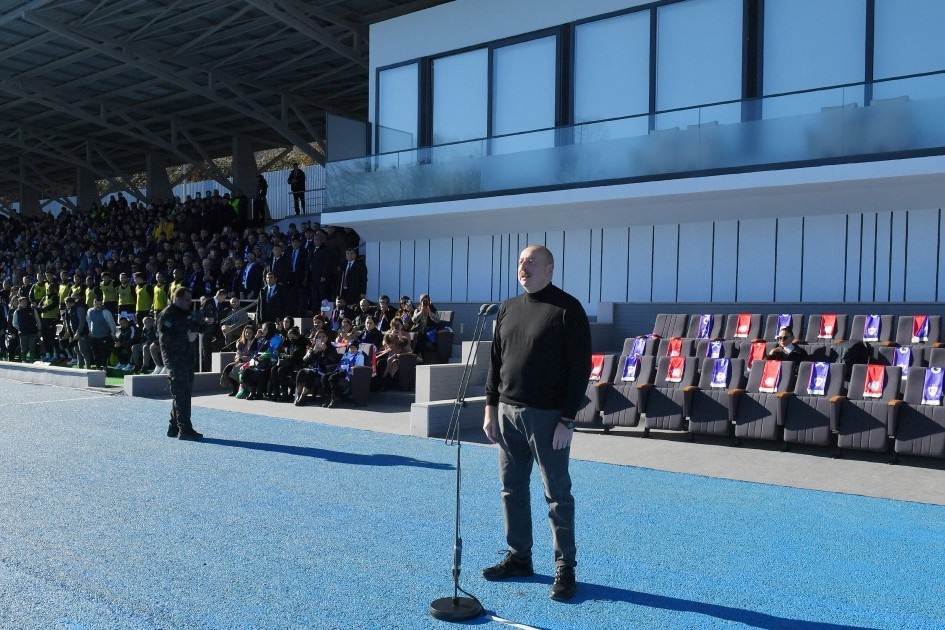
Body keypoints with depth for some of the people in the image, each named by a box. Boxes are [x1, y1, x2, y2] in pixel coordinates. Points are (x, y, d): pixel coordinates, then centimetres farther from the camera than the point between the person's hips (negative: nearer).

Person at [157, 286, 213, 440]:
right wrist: (186, 338, -23)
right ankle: (185, 430, -8)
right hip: (174, 359, -9)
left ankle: (174, 427, 23)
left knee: (183, 393, 14)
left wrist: (205, 324, -4)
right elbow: (165, 338, -20)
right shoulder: (167, 315, -10)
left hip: (187, 357, 9)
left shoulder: (186, 313, 16)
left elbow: (201, 328, 17)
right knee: (182, 394, -10)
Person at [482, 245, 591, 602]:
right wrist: (491, 406, 9)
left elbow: (580, 368, -11)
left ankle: (565, 568, 13)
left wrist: (567, 419, -15)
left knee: (557, 493, 2)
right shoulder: (508, 309, 11)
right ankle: (518, 558, 26)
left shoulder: (567, 309, -8)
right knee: (512, 489, 13)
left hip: (548, 416, -6)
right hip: (507, 412, 6)